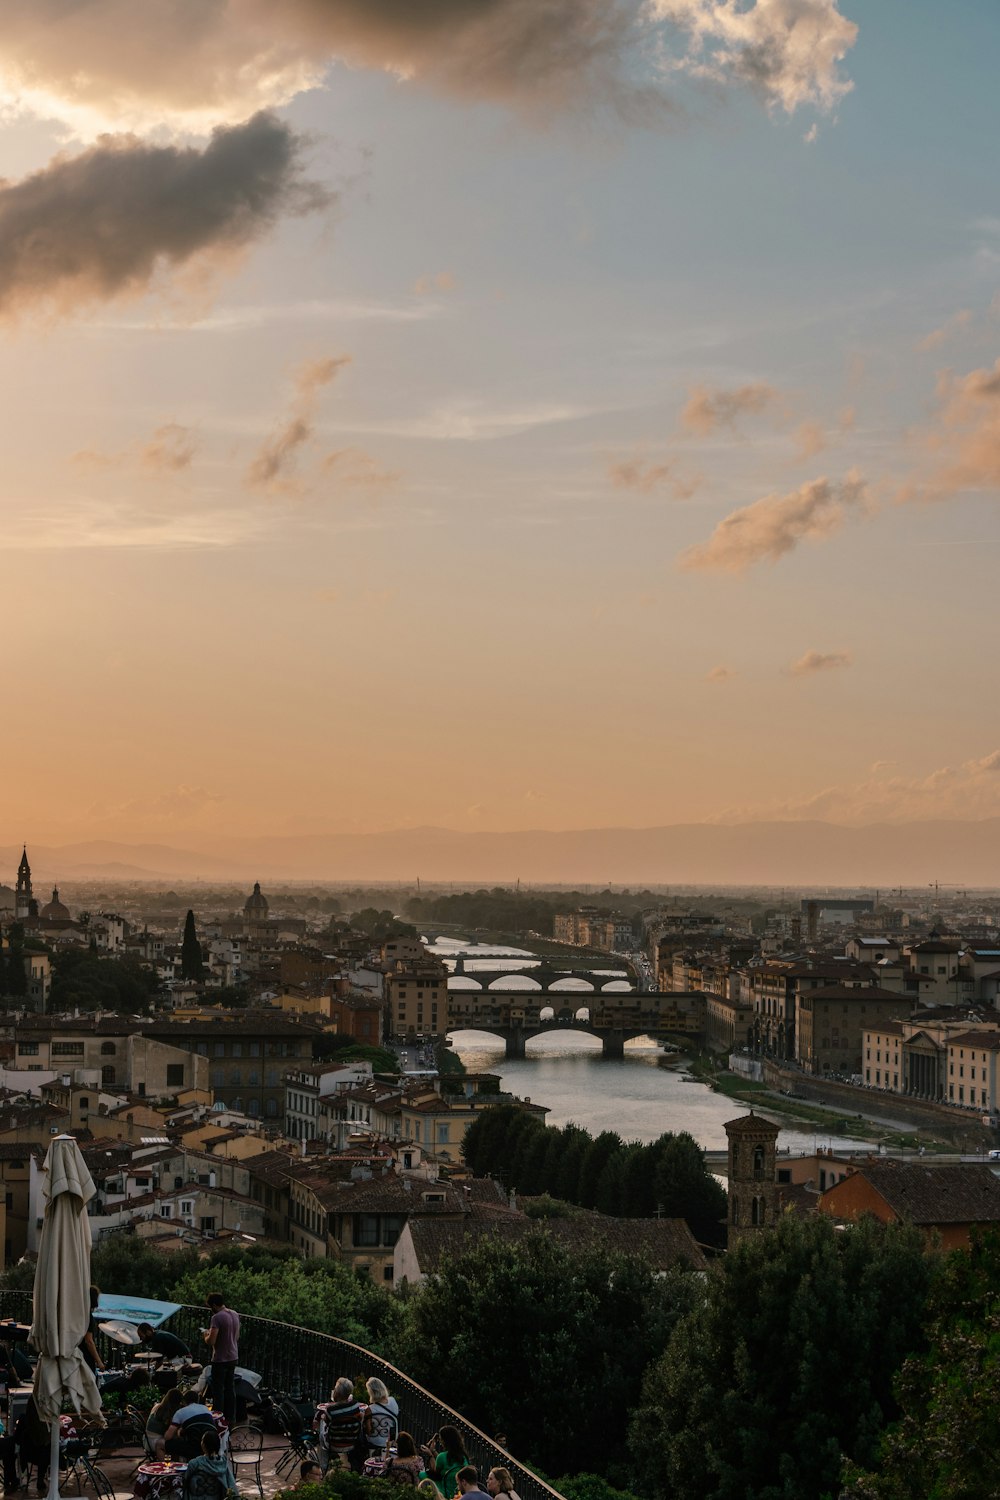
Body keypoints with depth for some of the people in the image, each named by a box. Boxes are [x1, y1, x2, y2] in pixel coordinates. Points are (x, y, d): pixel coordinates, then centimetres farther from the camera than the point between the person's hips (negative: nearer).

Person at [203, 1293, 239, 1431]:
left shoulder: (217, 1318, -20)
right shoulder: (235, 1315, 5)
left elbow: (211, 1341, -25)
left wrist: (206, 1335, -3)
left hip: (220, 1359, -8)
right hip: (233, 1357, 8)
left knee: (218, 1390, 2)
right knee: (230, 1388, 16)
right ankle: (231, 1418, 22)